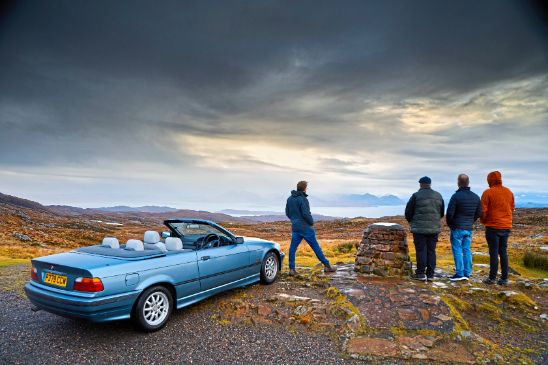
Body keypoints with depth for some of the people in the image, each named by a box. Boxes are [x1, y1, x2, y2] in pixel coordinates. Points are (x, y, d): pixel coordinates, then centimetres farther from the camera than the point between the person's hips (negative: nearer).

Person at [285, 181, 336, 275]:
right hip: (305, 227, -6)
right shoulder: (303, 199, -16)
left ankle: (292, 269, 4)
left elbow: (287, 213, 13)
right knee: (315, 246, 3)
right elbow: (306, 214, -20)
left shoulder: (290, 199, 6)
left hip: (295, 227, 6)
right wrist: (311, 222, -5)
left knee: (293, 248, 6)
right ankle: (327, 266, 12)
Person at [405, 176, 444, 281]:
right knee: (431, 251, 9)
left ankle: (421, 273, 2)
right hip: (434, 228, 5)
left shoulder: (416, 196, -9)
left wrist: (411, 221, 16)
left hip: (419, 228, -5)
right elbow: (442, 213, 15)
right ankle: (430, 274, 12)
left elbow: (408, 211, -3)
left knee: (421, 250, 0)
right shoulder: (438, 196, 8)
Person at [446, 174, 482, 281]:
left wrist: (449, 224, 2)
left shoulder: (456, 196, -15)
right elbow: (478, 213, 10)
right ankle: (467, 274, 14)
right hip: (469, 228, 6)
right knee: (467, 250, 10)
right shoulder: (475, 197, 5)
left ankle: (459, 273, -1)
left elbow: (449, 213, -15)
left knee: (457, 250, -1)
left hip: (457, 228, -6)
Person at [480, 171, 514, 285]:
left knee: (493, 252, 0)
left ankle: (492, 278, 4)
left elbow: (483, 210, -11)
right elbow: (512, 208, 12)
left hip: (493, 227, -5)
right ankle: (504, 278, 12)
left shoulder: (488, 192, -11)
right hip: (506, 226, 5)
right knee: (503, 252, 11)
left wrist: (483, 221, 7)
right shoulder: (509, 192, 6)